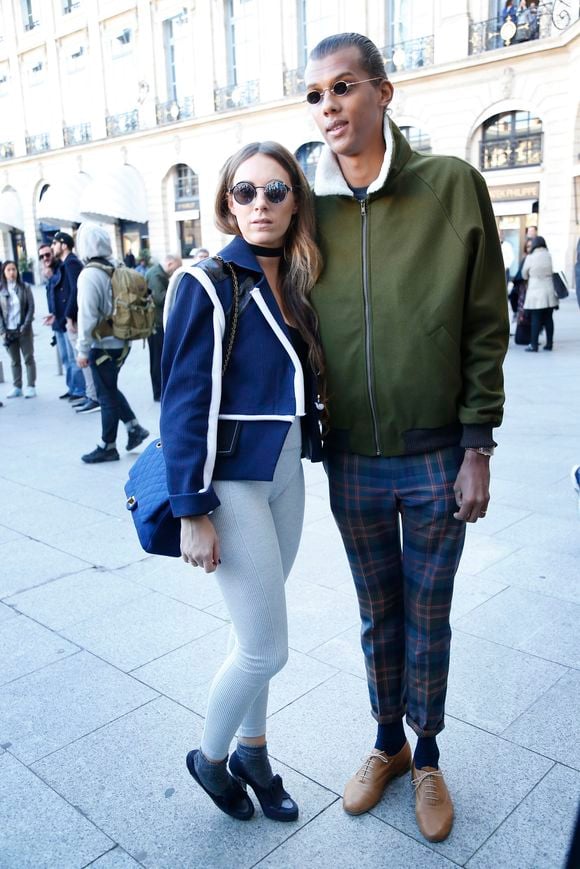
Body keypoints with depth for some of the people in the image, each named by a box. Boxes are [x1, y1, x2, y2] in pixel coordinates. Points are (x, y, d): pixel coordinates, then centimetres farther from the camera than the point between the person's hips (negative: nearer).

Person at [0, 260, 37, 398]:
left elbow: (31, 307, -2)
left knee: (28, 358, 3)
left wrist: (25, 326, -12)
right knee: (14, 361, 8)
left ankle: (31, 386, 7)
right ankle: (17, 387, 13)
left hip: (23, 329, -1)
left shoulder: (25, 287, 1)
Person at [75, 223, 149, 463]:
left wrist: (82, 349, -13)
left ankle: (107, 447, 14)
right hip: (121, 342, 7)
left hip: (103, 346, -7)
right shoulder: (116, 270, 5)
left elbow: (87, 315, -19)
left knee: (107, 396, 3)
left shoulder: (89, 274, -17)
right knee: (110, 389, 22)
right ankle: (134, 427, 18)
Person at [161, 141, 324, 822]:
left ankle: (252, 752, 38)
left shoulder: (295, 286, 8)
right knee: (266, 647, 0)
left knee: (256, 635, 17)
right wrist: (193, 511, -16)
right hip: (232, 479, -6)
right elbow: (183, 405, -14)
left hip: (285, 474, 6)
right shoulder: (208, 286, -12)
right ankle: (210, 758, 28)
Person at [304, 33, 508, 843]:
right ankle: (388, 743, 41)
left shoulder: (452, 185, -7)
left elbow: (486, 325, -6)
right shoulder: (312, 209, 0)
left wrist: (478, 448, -8)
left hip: (436, 459, -2)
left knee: (428, 617, 14)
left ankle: (427, 757, 38)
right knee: (378, 616, 18)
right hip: (351, 462, 2)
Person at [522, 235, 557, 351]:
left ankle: (533, 345, -1)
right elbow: (552, 271, 5)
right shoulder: (549, 256, 2)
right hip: (549, 291, 3)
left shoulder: (530, 257, -7)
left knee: (535, 319, -1)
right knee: (548, 318, 9)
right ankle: (549, 343, 15)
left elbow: (524, 274, 5)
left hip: (536, 292, -3)